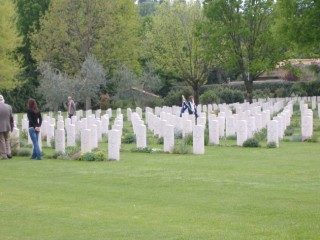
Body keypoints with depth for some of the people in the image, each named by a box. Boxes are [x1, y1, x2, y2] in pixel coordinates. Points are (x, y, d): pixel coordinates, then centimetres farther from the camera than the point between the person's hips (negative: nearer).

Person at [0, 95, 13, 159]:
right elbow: (11, 118, 5)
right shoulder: (9, 107, 0)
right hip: (7, 127, 4)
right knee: (7, 140, 18)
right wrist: (11, 127, 15)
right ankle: (8, 152, 7)